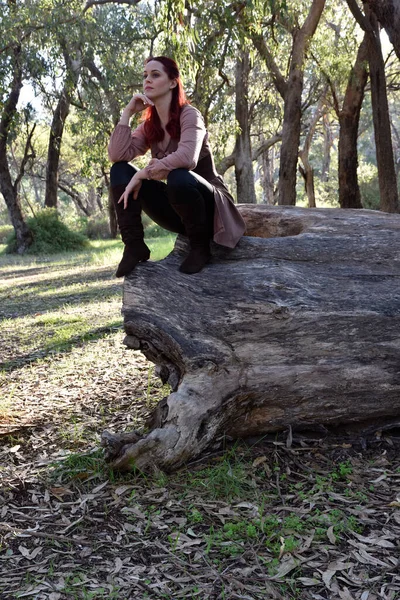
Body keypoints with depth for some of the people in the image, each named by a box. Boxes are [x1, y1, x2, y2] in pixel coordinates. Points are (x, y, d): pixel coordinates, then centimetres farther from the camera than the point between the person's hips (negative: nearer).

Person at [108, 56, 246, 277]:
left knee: (178, 177, -38)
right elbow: (116, 156, -9)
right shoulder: (149, 125, 5)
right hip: (177, 209, 6)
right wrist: (128, 112, -10)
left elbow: (187, 158, -34)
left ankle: (200, 245, -14)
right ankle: (134, 246, -14)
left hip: (209, 204, -6)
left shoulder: (189, 114, -14)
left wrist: (143, 174, -28)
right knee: (120, 171, -7)